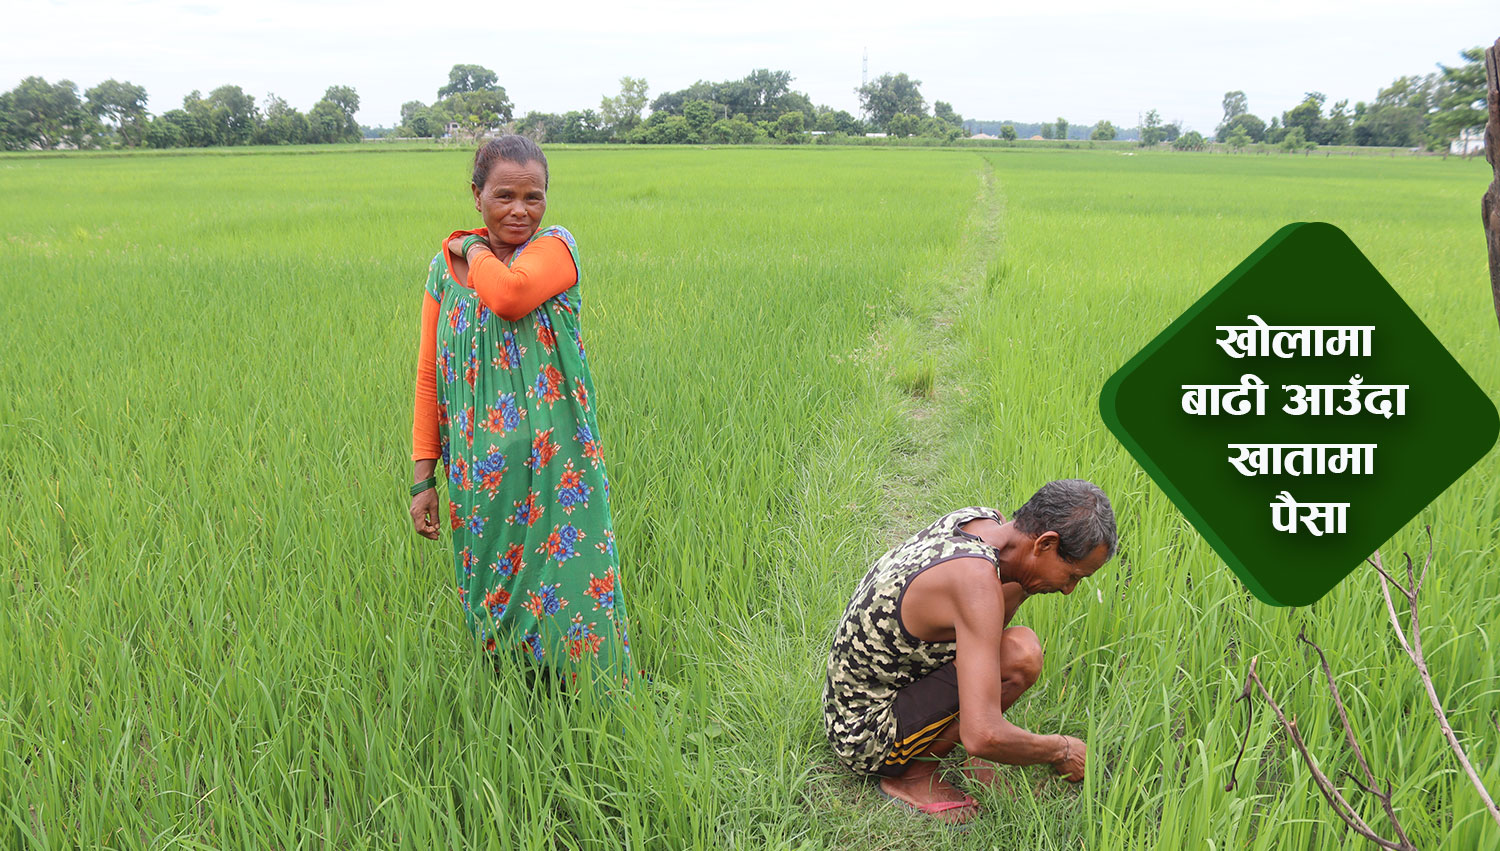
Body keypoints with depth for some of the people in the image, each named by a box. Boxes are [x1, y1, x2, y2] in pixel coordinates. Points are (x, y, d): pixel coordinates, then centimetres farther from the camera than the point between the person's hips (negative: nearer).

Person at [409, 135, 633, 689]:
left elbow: (509, 295, -25)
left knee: (565, 590, 0)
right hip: (480, 472, 3)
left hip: (555, 467, -3)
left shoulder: (556, 247, -2)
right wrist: (423, 479, 3)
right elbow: (429, 378, 6)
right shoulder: (444, 270, 7)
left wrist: (477, 250, -5)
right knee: (492, 597, 13)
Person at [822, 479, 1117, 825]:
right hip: (866, 738, -9)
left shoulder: (983, 520, -4)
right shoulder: (977, 582, -31)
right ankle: (912, 773, -7)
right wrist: (1060, 751, -17)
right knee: (1022, 654, -26)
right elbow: (983, 737, -35)